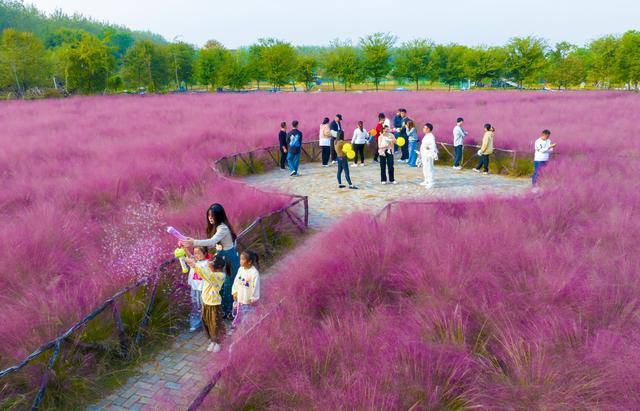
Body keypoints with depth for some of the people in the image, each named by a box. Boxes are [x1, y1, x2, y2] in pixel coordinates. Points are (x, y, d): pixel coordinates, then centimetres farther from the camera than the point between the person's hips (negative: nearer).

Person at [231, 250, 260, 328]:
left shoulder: (254, 272, -24)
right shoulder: (240, 269, -3)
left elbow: (256, 286, -19)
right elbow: (236, 281, 8)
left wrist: (253, 298, -15)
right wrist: (235, 292, 10)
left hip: (249, 300, -7)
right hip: (240, 298, 7)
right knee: (239, 314, 23)